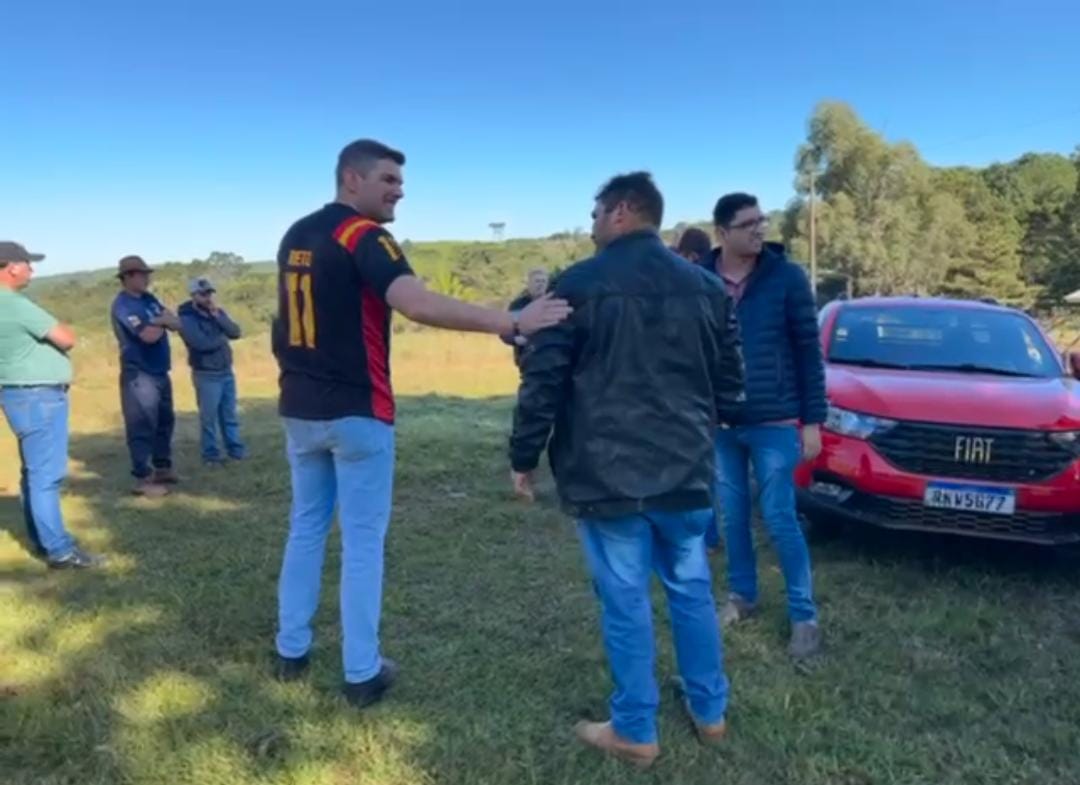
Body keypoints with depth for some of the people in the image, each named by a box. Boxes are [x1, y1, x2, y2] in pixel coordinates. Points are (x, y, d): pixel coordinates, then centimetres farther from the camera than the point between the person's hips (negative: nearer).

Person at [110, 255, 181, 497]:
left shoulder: (149, 299, 12)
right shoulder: (123, 305, -14)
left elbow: (177, 323, 5)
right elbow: (149, 335, -24)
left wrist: (161, 321, -16)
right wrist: (164, 324, -3)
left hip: (160, 372, 9)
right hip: (139, 375, -9)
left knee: (165, 421, 17)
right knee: (142, 426, -5)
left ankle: (163, 469, 29)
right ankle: (143, 479, 0)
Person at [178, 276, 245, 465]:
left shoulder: (218, 312, 9)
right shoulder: (186, 318, -12)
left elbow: (236, 332, -3)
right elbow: (202, 343, -23)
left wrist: (218, 317, -15)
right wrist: (223, 338, -7)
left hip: (227, 371, 6)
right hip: (206, 375, -6)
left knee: (230, 414, 12)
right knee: (209, 416, -1)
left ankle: (235, 449, 20)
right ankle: (210, 453, 9)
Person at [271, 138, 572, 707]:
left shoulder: (295, 235, 12)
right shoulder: (361, 235, -16)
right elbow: (418, 304, -32)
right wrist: (513, 323, -35)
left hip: (299, 409, 8)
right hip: (355, 413, -8)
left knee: (306, 527, 19)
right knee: (362, 541, 2)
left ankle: (291, 651, 29)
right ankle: (362, 673, 11)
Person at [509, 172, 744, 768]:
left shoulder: (579, 284, -6)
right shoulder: (706, 286, 10)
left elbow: (542, 379, -9)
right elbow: (729, 379, 15)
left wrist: (524, 456, 1)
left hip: (606, 474, -5)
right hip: (686, 470, 5)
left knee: (625, 600, 5)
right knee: (691, 590, 18)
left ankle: (635, 731, 18)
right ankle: (709, 711, 32)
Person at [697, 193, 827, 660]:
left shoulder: (786, 276, -5)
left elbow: (808, 352, -3)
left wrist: (812, 419, -5)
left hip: (774, 423, -2)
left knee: (780, 520, 1)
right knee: (732, 515, 13)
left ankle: (803, 615, 15)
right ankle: (741, 594, 32)